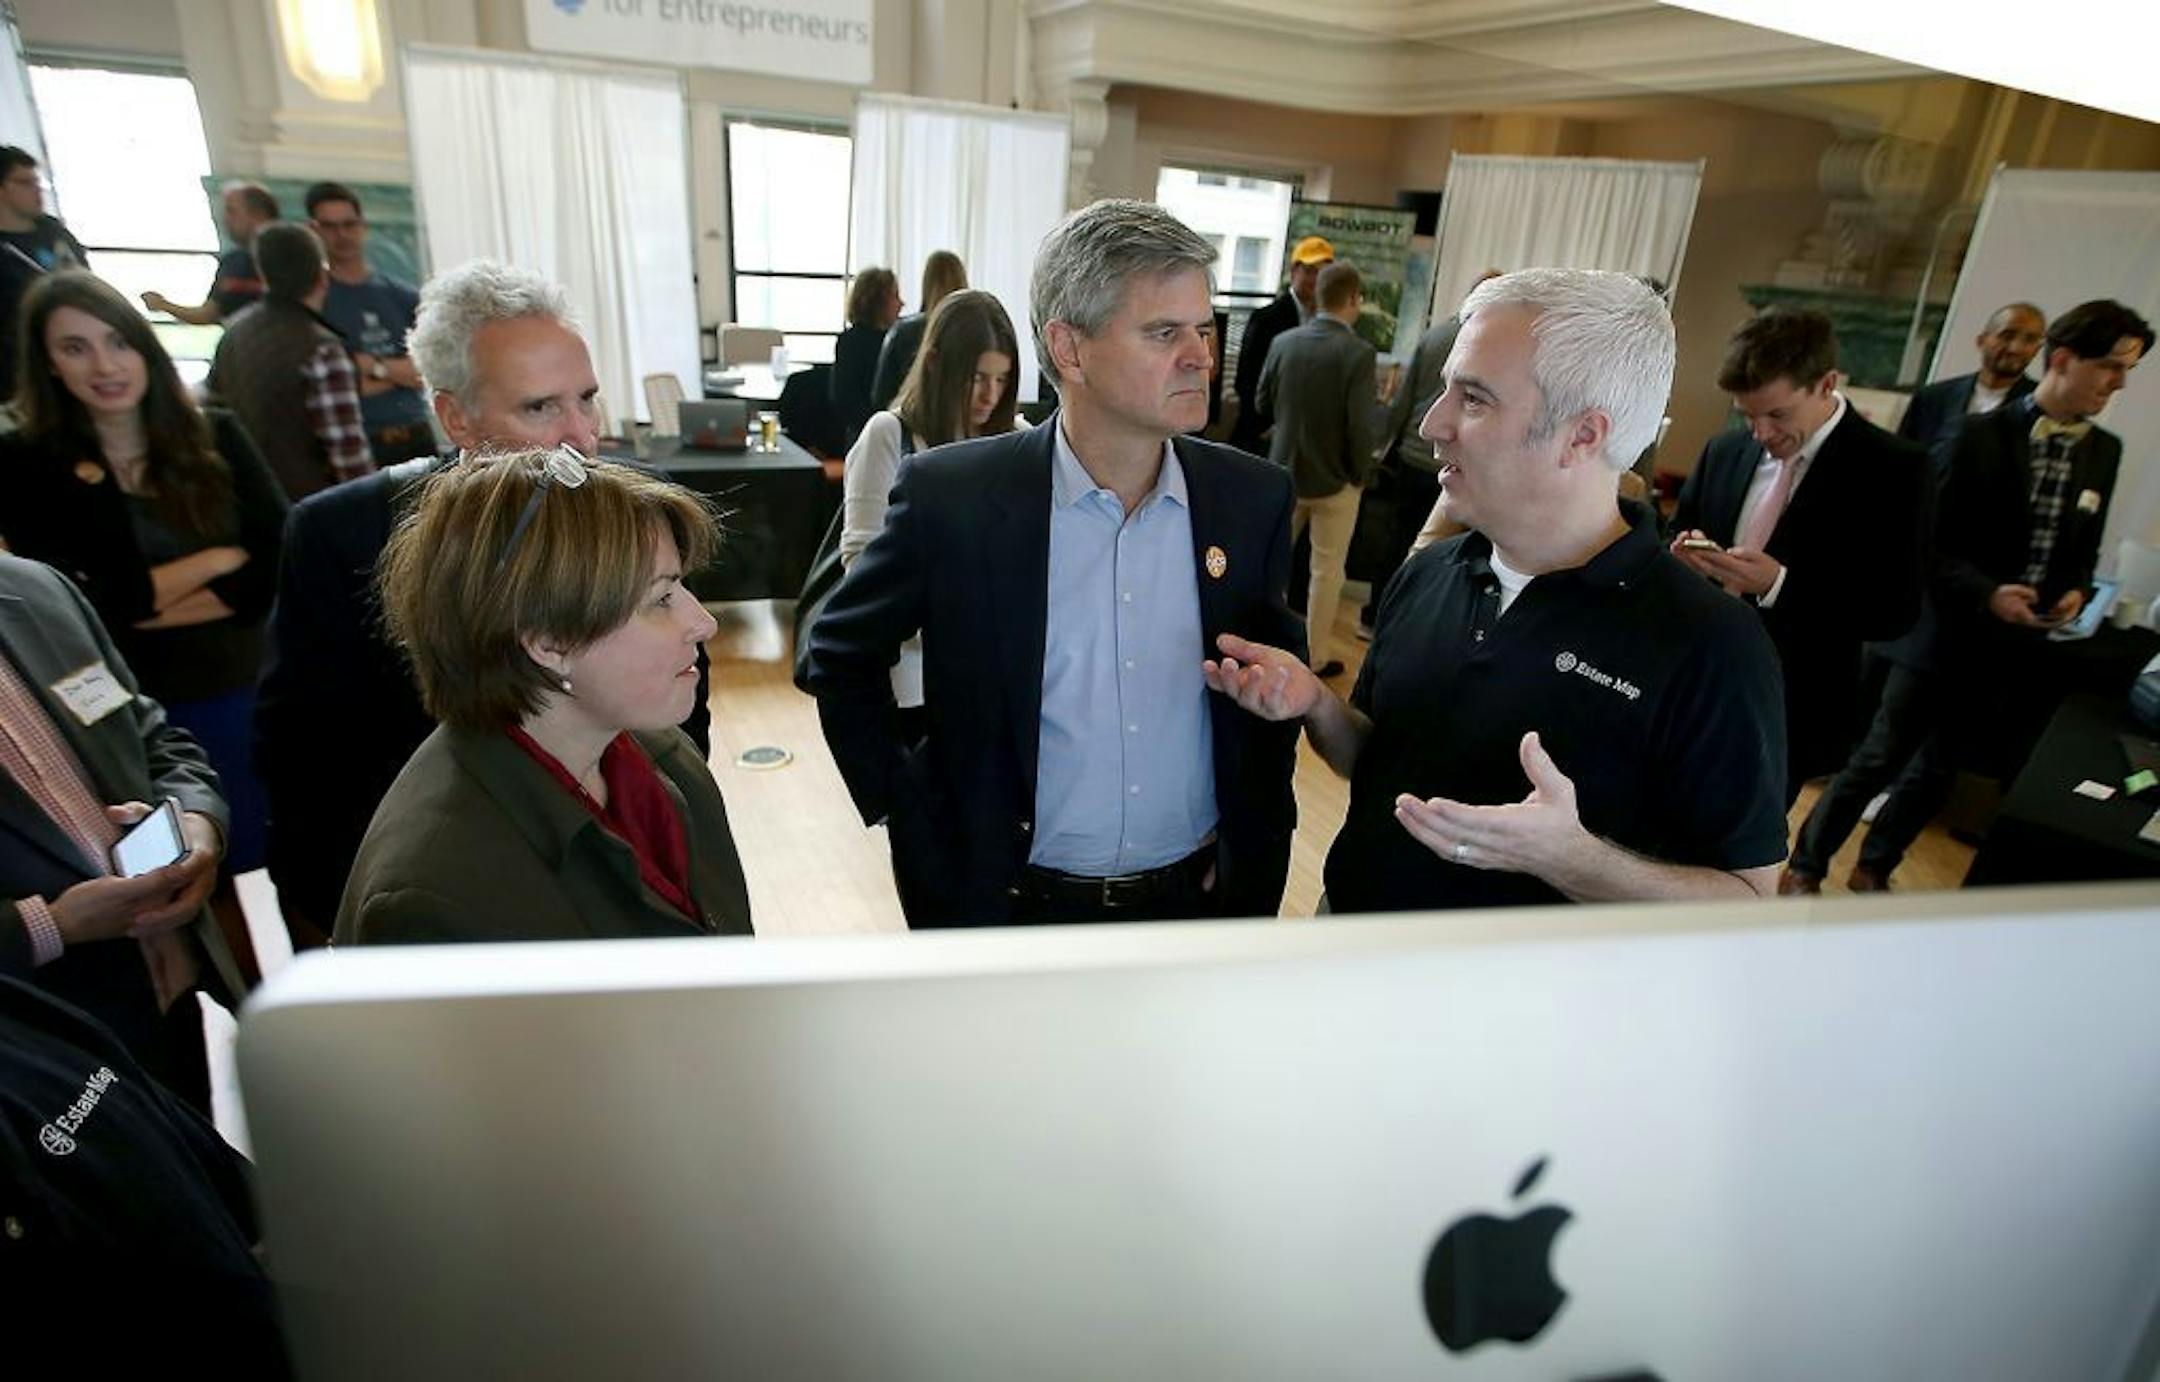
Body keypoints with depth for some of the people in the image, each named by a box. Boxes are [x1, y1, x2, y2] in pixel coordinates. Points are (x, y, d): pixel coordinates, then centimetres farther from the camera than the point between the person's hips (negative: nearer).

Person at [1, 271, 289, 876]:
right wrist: (221, 560, -7)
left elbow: (283, 564, -9)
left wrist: (145, 601, -12)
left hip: (245, 696, 1)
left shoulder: (215, 436, 1)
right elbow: (80, 608, -11)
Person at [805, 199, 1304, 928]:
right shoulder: (952, 494, -15)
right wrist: (903, 810, -5)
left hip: (1200, 896, 3)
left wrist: (1257, 832, 3)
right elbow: (841, 653, -2)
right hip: (1004, 897, -2)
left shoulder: (1251, 497, -7)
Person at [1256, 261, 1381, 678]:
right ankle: (1316, 657, 19)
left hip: (1285, 469, 4)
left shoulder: (1283, 341, -6)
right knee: (1327, 570, 10)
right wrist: (1361, 473, -4)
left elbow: (1263, 400, 5)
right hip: (1334, 477, -4)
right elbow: (1363, 426, -20)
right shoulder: (1358, 353, -19)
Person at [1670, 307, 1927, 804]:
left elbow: (1894, 612, -12)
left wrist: (1779, 585, -25)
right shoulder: (1723, 452, 5)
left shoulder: (1891, 469, -9)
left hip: (1787, 714, -4)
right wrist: (1687, 552, -9)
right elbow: (1679, 535, 15)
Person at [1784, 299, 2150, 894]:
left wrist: (2076, 591, -4)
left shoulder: (2104, 451, 7)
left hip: (2020, 647, 5)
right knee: (1879, 758, 0)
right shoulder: (1985, 434, -9)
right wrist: (1987, 594, -22)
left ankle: (1874, 870, 29)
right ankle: (1804, 868, 13)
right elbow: (1934, 540, -10)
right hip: (1948, 635, -5)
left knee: (1937, 769, 14)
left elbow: (2085, 549, 16)